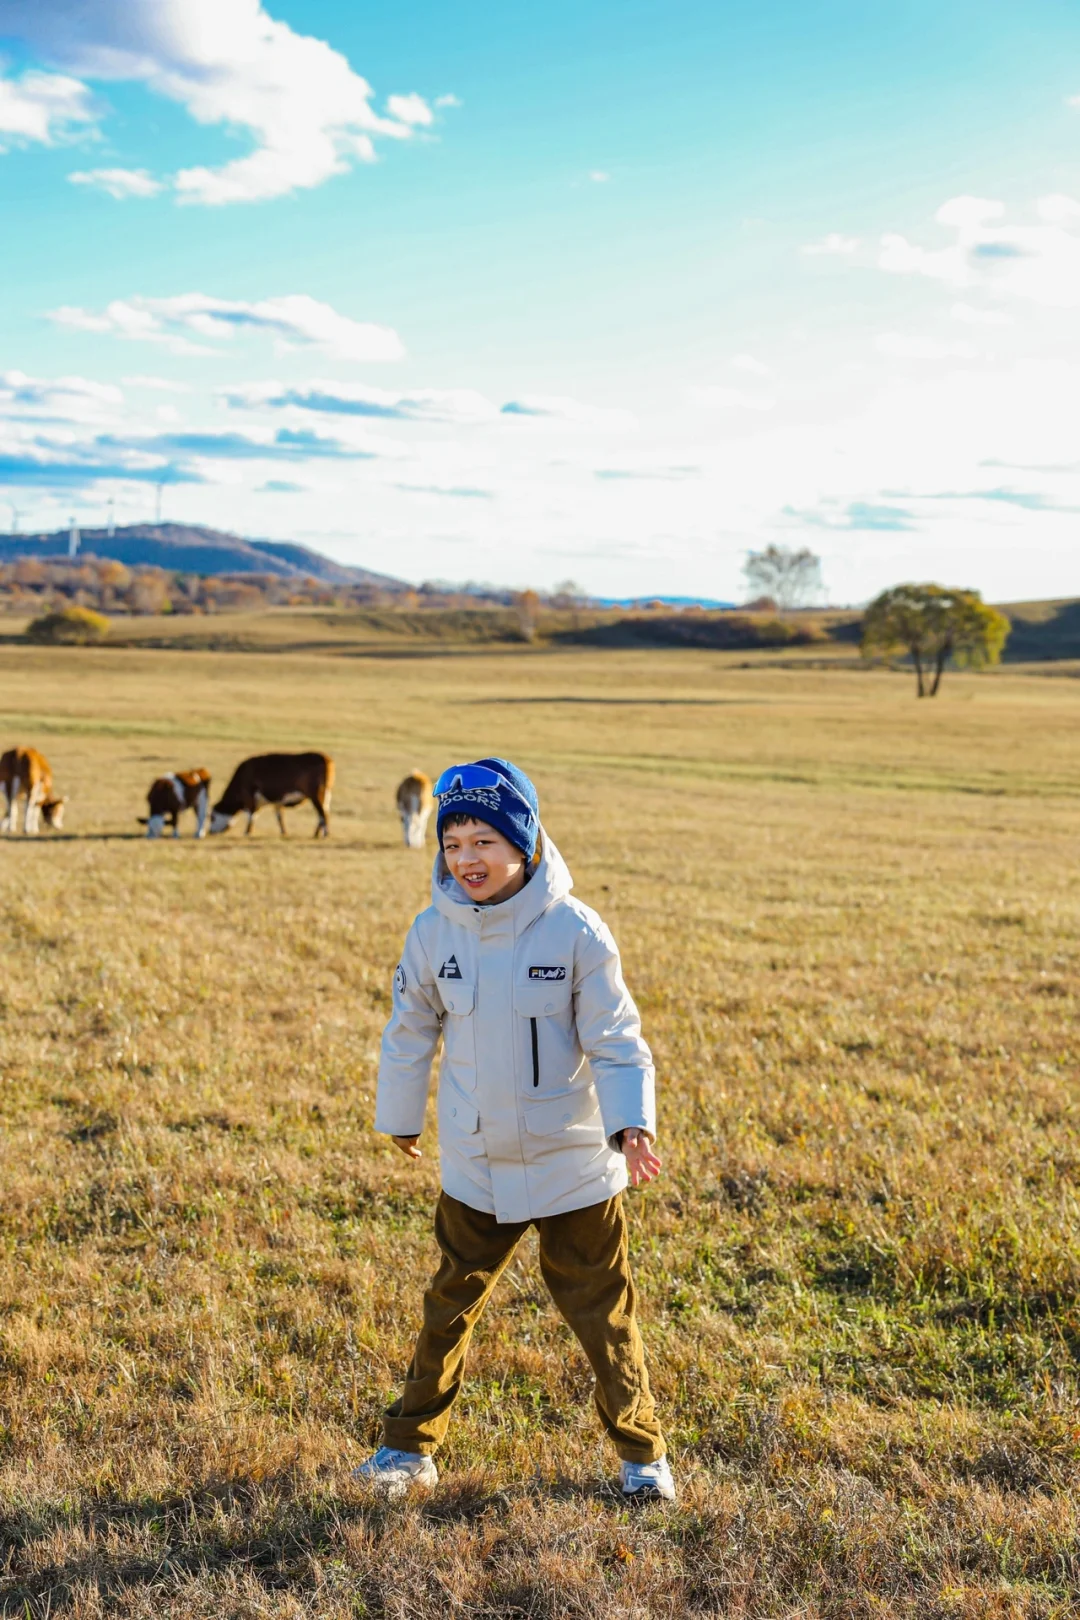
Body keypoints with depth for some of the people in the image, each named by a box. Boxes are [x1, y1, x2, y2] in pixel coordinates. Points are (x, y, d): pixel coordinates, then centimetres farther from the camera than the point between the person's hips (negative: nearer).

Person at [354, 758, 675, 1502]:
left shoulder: (576, 931, -15)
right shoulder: (434, 932, -6)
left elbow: (617, 1042, -10)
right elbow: (411, 1033, 8)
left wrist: (631, 1125, -23)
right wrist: (399, 1119, 18)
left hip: (574, 1166, -2)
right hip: (475, 1168, 3)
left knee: (602, 1312, 9)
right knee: (450, 1307, 14)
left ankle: (642, 1452, 27)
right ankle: (411, 1445, 29)